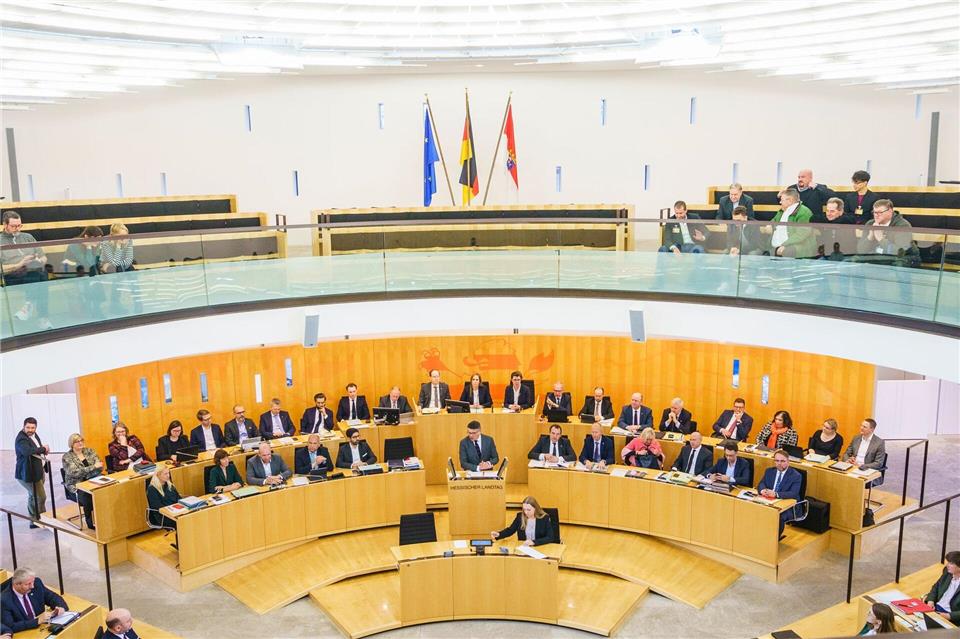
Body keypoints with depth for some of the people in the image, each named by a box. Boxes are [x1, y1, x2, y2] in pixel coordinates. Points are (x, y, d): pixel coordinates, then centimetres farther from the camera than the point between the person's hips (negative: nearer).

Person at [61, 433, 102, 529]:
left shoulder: (90, 451, 10)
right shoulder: (67, 457, -1)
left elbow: (100, 467, 1)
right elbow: (74, 473, -16)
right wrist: (93, 467, -23)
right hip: (76, 486, -3)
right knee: (87, 497, -34)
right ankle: (91, 524, -17)